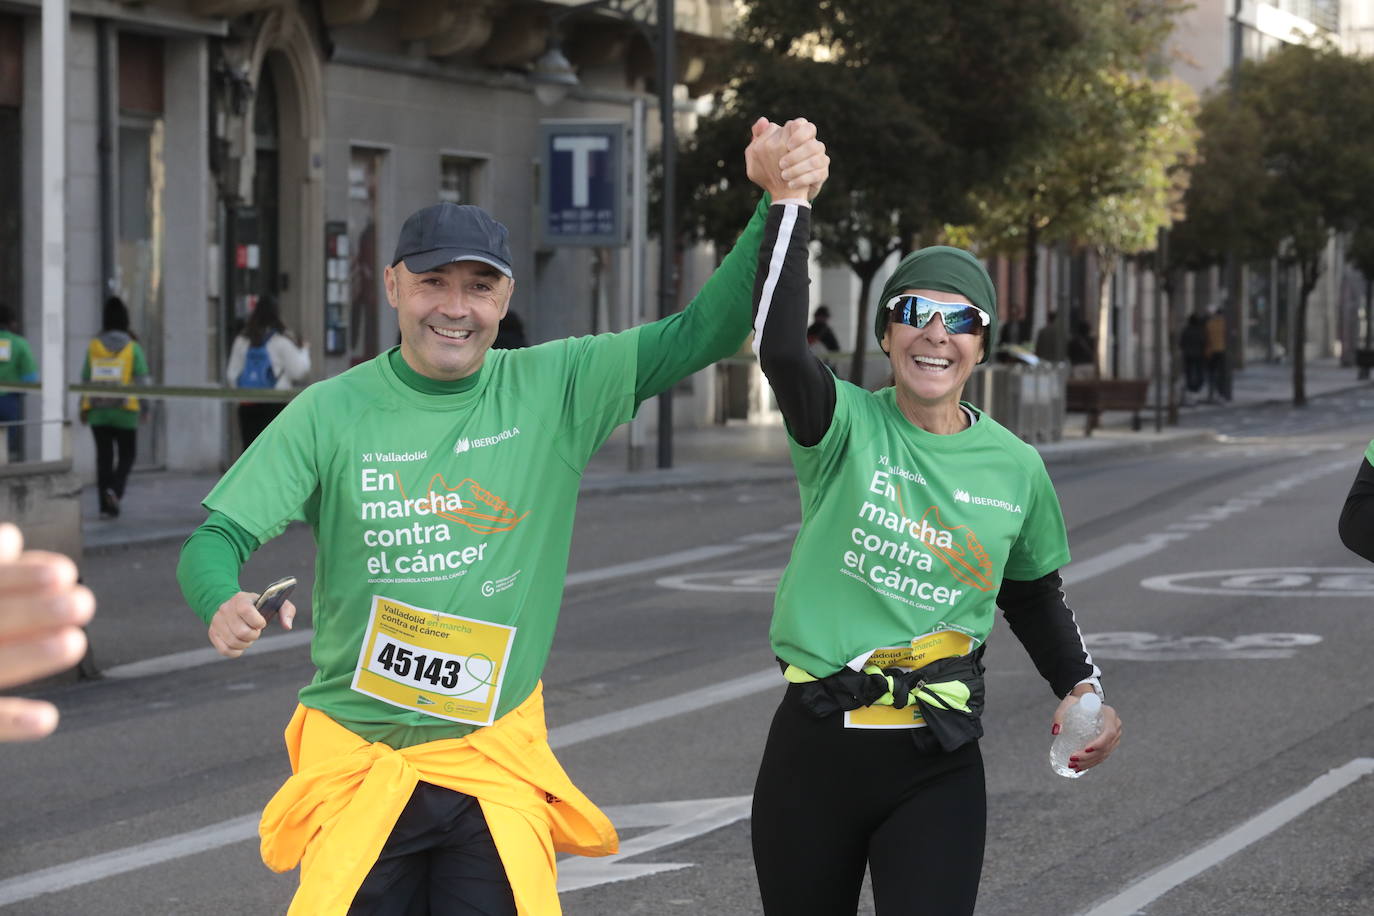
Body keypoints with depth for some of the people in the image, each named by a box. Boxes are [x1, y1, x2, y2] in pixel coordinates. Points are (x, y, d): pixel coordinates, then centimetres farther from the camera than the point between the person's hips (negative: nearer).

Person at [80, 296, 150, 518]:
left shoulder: (93, 346, 2)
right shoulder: (132, 347, -5)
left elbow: (86, 379, 2)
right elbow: (142, 379, -8)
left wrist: (83, 408, 7)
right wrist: (145, 406, -1)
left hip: (97, 410, 2)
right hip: (124, 411, -2)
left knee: (104, 456, 7)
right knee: (127, 454, 10)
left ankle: (106, 505, 5)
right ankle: (115, 489, -14)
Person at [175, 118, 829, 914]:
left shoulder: (555, 389, -2)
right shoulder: (333, 413, -4)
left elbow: (701, 333, -8)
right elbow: (220, 536, -6)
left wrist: (779, 207, -23)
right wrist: (224, 606, -30)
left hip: (496, 764, 1)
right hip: (357, 758, 0)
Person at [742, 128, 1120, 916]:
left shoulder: (1016, 468, 4)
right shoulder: (847, 427, -6)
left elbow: (1035, 594, 20)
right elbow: (780, 346, -27)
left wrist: (1082, 687, 6)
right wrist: (788, 200, -32)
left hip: (937, 773, 1)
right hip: (814, 754, -1)